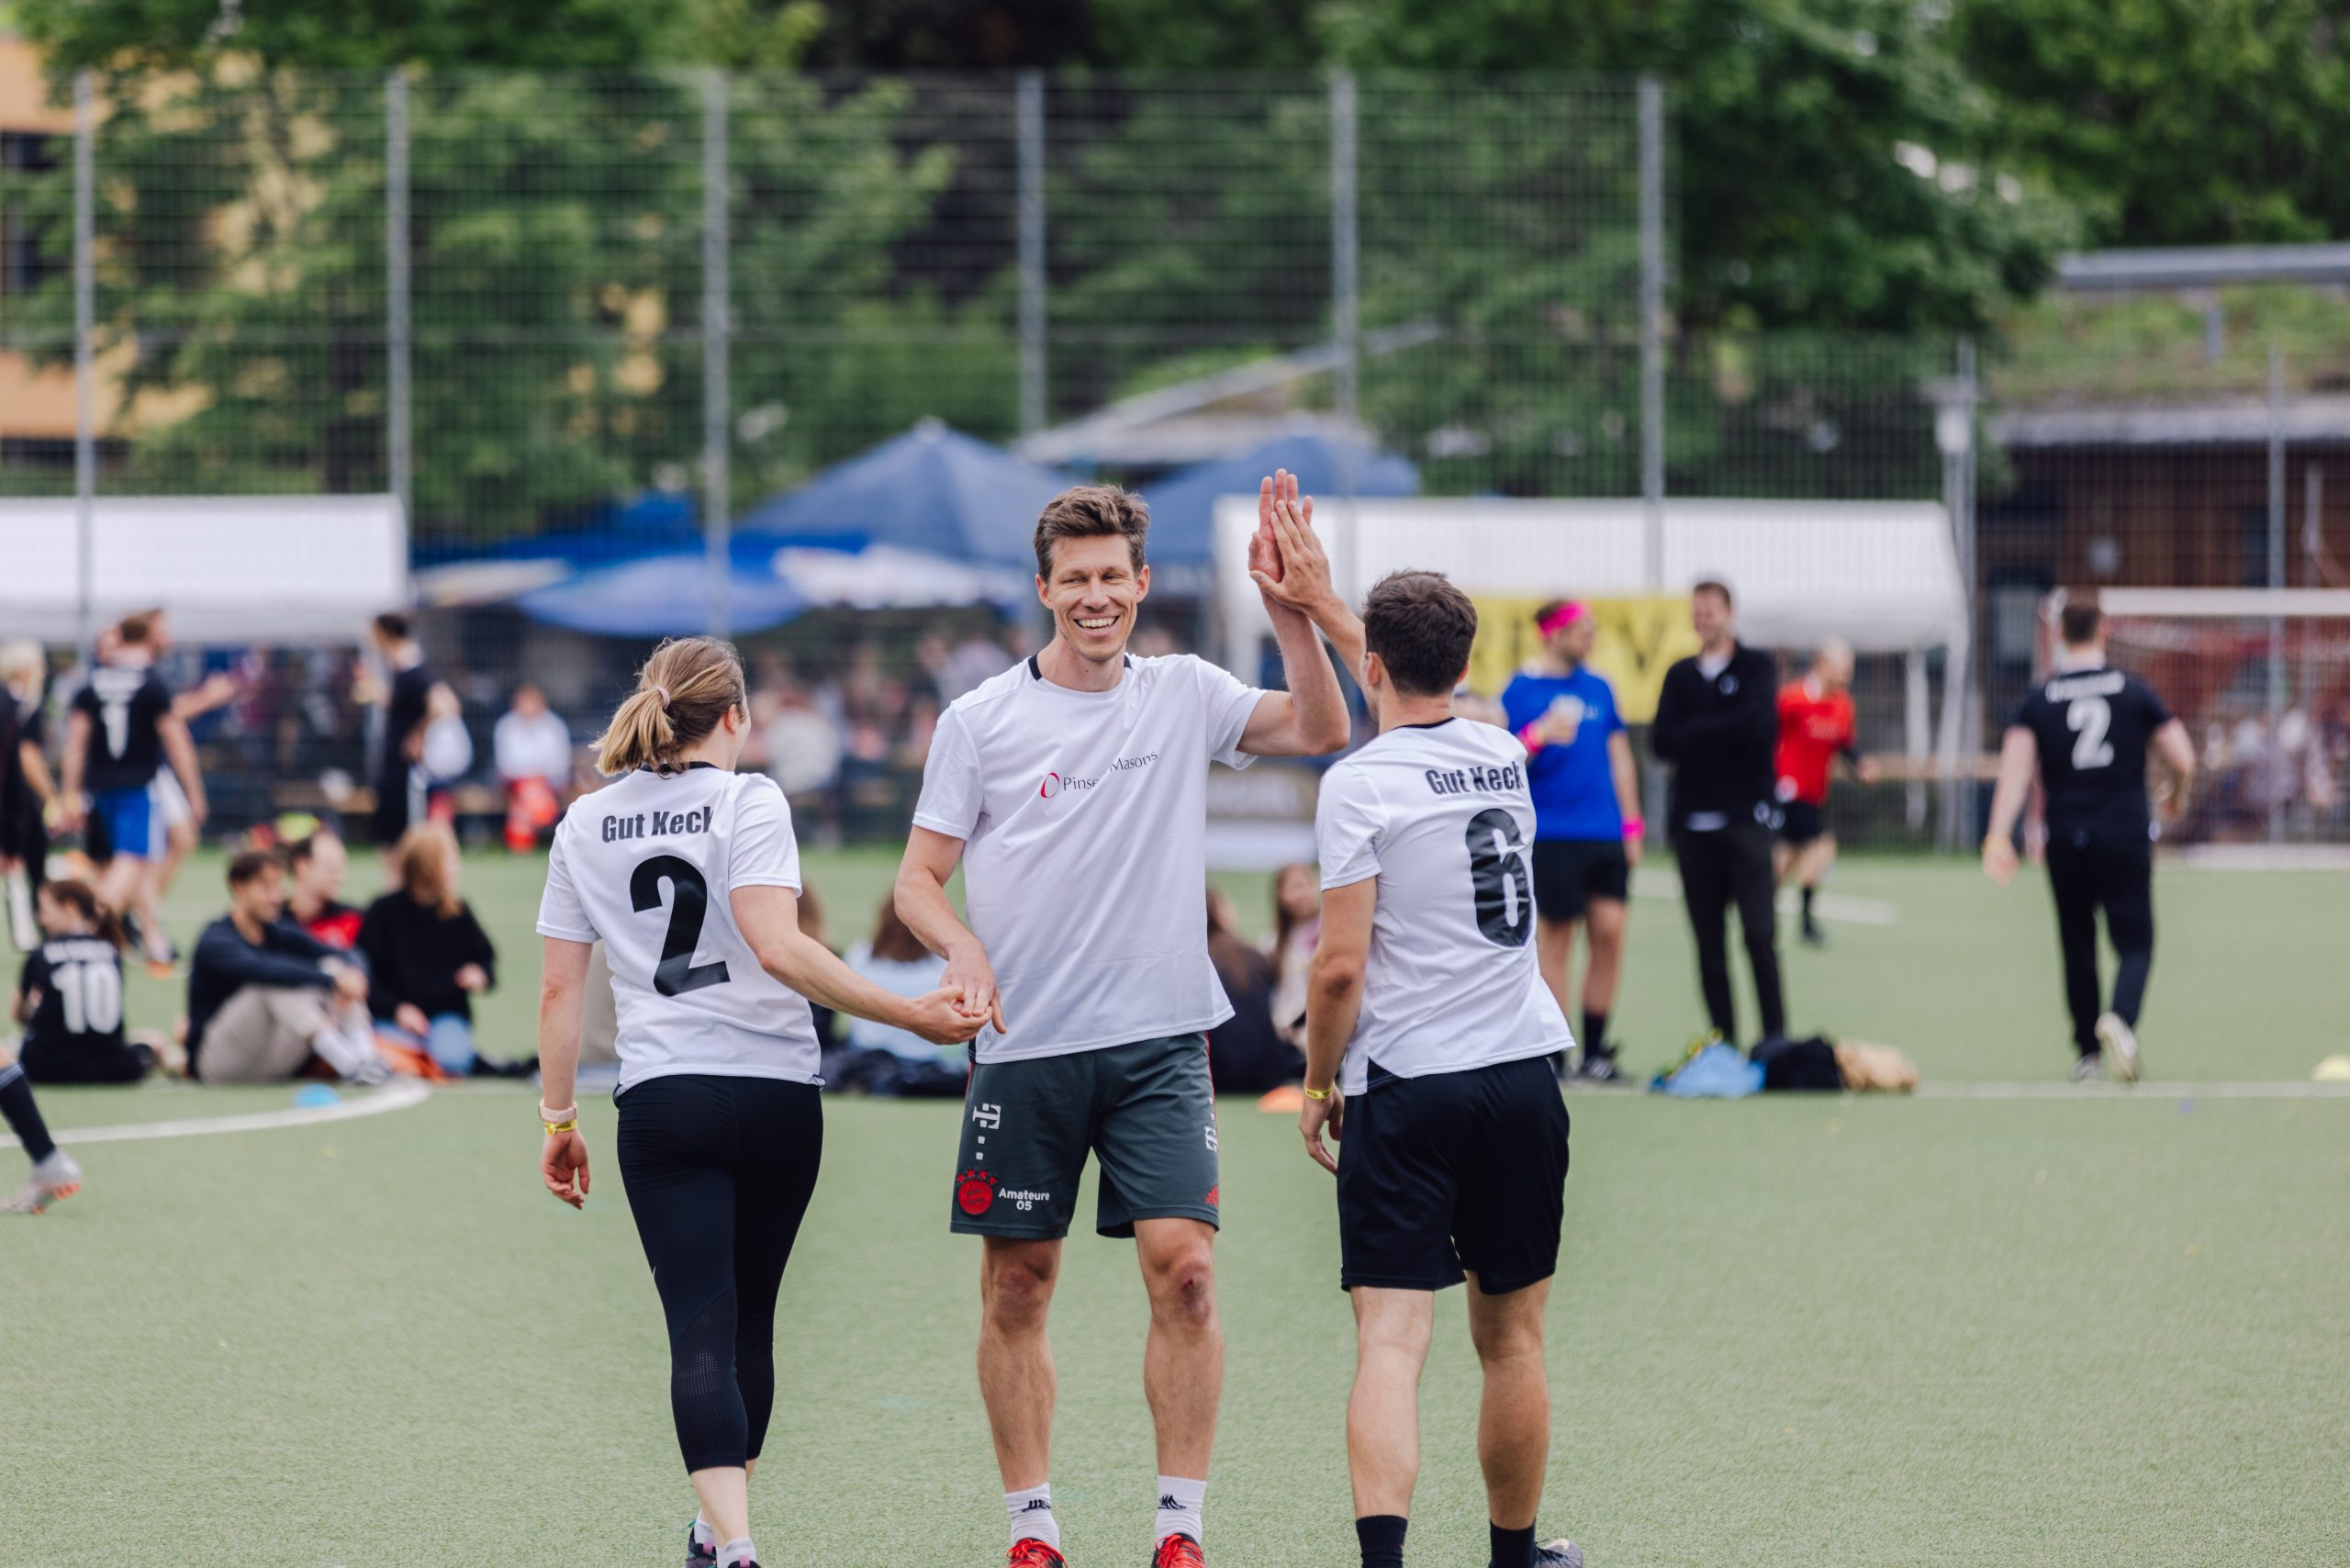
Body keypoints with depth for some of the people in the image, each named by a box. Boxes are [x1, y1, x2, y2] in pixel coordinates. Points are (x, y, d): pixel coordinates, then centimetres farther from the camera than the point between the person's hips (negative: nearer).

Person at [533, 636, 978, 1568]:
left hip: (661, 1101, 1)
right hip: (776, 1096, -1)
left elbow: (559, 987, 9)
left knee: (702, 1330, -6)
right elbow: (777, 949, -17)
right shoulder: (747, 801, -3)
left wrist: (559, 1121, 16)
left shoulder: (586, 824, 8)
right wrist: (908, 1015, -16)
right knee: (749, 1323, 16)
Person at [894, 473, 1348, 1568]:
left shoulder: (1184, 696, 7)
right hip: (1025, 1047, 0)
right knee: (1016, 1289, 3)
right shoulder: (981, 719, 2)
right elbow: (918, 877, 4)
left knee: (1183, 1268, -11)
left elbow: (1319, 731, 0)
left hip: (1160, 1041, 1)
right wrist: (963, 948, -16)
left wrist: (1289, 608, -12)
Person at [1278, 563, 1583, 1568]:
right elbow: (1422, 696, 30)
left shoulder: (1357, 785, -10)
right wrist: (1319, 605, 35)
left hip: (1404, 1090, -5)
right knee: (1511, 1340, 16)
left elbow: (1340, 966, -13)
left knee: (1391, 1342, -10)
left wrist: (1318, 1082, 1)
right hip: (1522, 1074, 5)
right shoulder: (1504, 758, 7)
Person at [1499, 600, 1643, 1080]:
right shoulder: (1521, 690, -2)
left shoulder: (1599, 688, 13)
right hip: (1551, 836, -5)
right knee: (1554, 938, -3)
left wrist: (1631, 825, 12)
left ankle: (1595, 1050, 6)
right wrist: (1537, 737, -21)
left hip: (1604, 836, 5)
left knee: (1609, 931, -2)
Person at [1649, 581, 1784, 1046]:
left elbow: (1757, 728, -11)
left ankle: (1775, 1033, -8)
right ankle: (1724, 1040, 5)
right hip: (1693, 823, 4)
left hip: (1745, 819, -4)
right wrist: (1725, 735, -6)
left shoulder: (1756, 666, 5)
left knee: (1759, 933, -13)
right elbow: (1662, 742, 3)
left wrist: (1696, 734, -3)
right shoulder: (1681, 675, 14)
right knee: (1709, 942, 2)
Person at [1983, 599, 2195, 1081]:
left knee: (2077, 946, 13)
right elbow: (2183, 760, 2)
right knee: (2134, 944, 2)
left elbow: (2015, 769, -9)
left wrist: (2000, 835, -12)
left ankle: (2087, 1051, 18)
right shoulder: (2134, 691, 1)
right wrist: (2176, 799, 23)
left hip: (2066, 842, 1)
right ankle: (2120, 1019, -26)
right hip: (2127, 837, -1)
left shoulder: (2038, 699, 1)